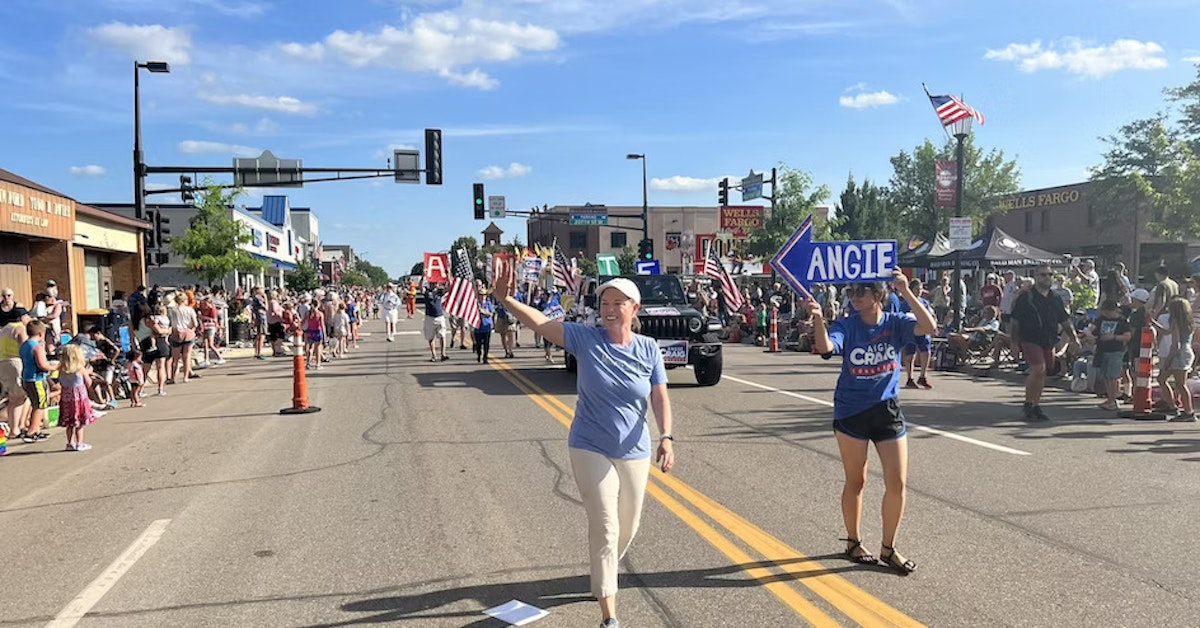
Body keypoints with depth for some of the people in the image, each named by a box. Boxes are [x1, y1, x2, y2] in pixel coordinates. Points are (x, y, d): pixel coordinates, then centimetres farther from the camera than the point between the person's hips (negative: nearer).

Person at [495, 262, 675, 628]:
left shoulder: (648, 349, -6)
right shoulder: (586, 339, -12)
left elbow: (660, 398, -6)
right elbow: (540, 323, -22)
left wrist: (666, 437, -20)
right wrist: (506, 300, -38)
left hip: (635, 453, 3)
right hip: (591, 450, -3)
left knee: (627, 529, 17)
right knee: (605, 529, -6)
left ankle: (603, 576, 47)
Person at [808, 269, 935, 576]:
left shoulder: (895, 323, -4)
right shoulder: (846, 326, -8)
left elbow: (929, 327, -21)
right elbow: (825, 347, -26)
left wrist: (907, 292, -30)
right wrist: (818, 319, -44)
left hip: (887, 411, 2)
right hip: (851, 412, -2)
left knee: (897, 483, 1)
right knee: (855, 481, 10)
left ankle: (888, 548, 19)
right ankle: (853, 541, 30)